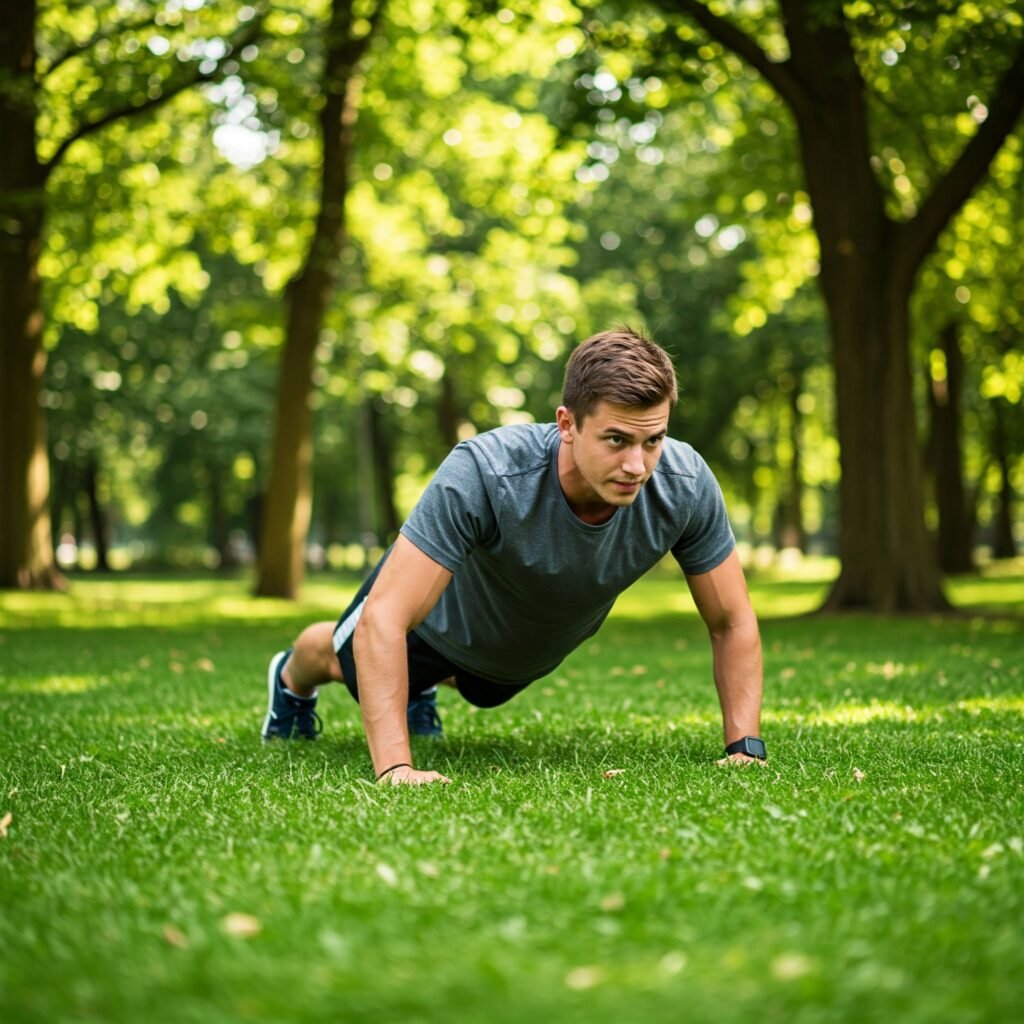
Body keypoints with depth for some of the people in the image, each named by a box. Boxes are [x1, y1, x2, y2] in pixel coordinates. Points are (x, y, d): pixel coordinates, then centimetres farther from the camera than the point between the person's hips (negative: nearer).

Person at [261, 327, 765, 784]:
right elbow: (384, 619, -46)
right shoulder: (484, 473, -47)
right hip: (443, 619, -3)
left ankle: (423, 686, 71)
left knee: (479, 690, 37)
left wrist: (745, 748, -31)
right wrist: (394, 766, -52)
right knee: (343, 660, 30)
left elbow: (733, 622, -22)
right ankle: (292, 679, 65)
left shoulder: (684, 485, -37)